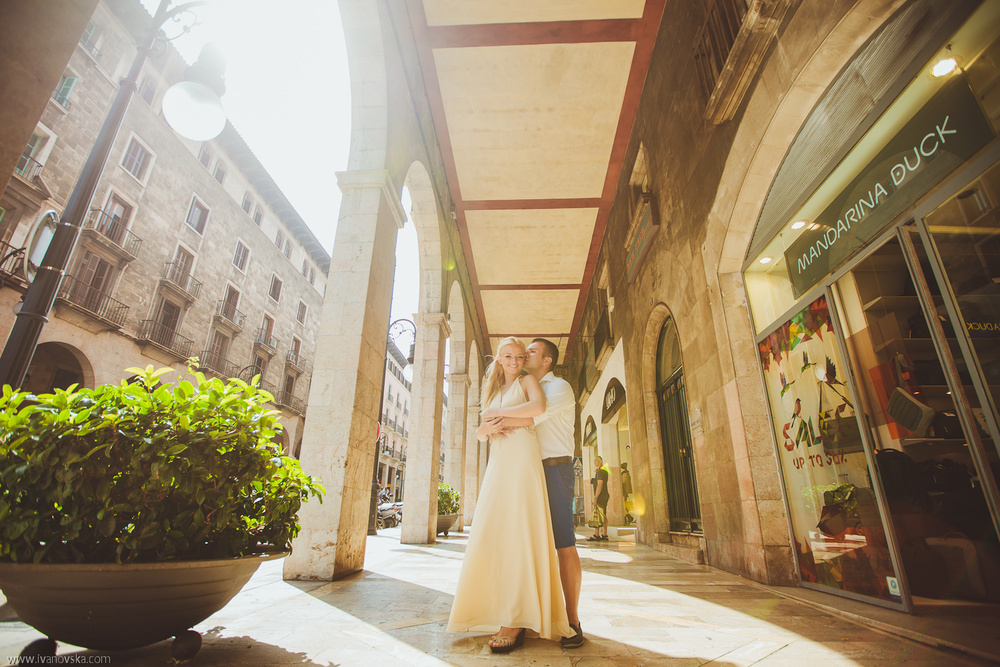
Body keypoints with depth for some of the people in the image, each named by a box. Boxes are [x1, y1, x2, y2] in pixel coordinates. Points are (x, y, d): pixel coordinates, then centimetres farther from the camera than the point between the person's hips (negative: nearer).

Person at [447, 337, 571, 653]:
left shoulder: (527, 381, 8)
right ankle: (501, 611, 8)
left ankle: (517, 623, -8)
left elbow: (539, 406, -15)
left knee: (518, 531, -10)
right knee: (492, 533, 0)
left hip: (522, 458, -6)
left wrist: (498, 412, -6)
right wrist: (486, 427, -4)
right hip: (497, 463, 6)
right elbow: (480, 433, 20)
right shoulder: (493, 390, 25)